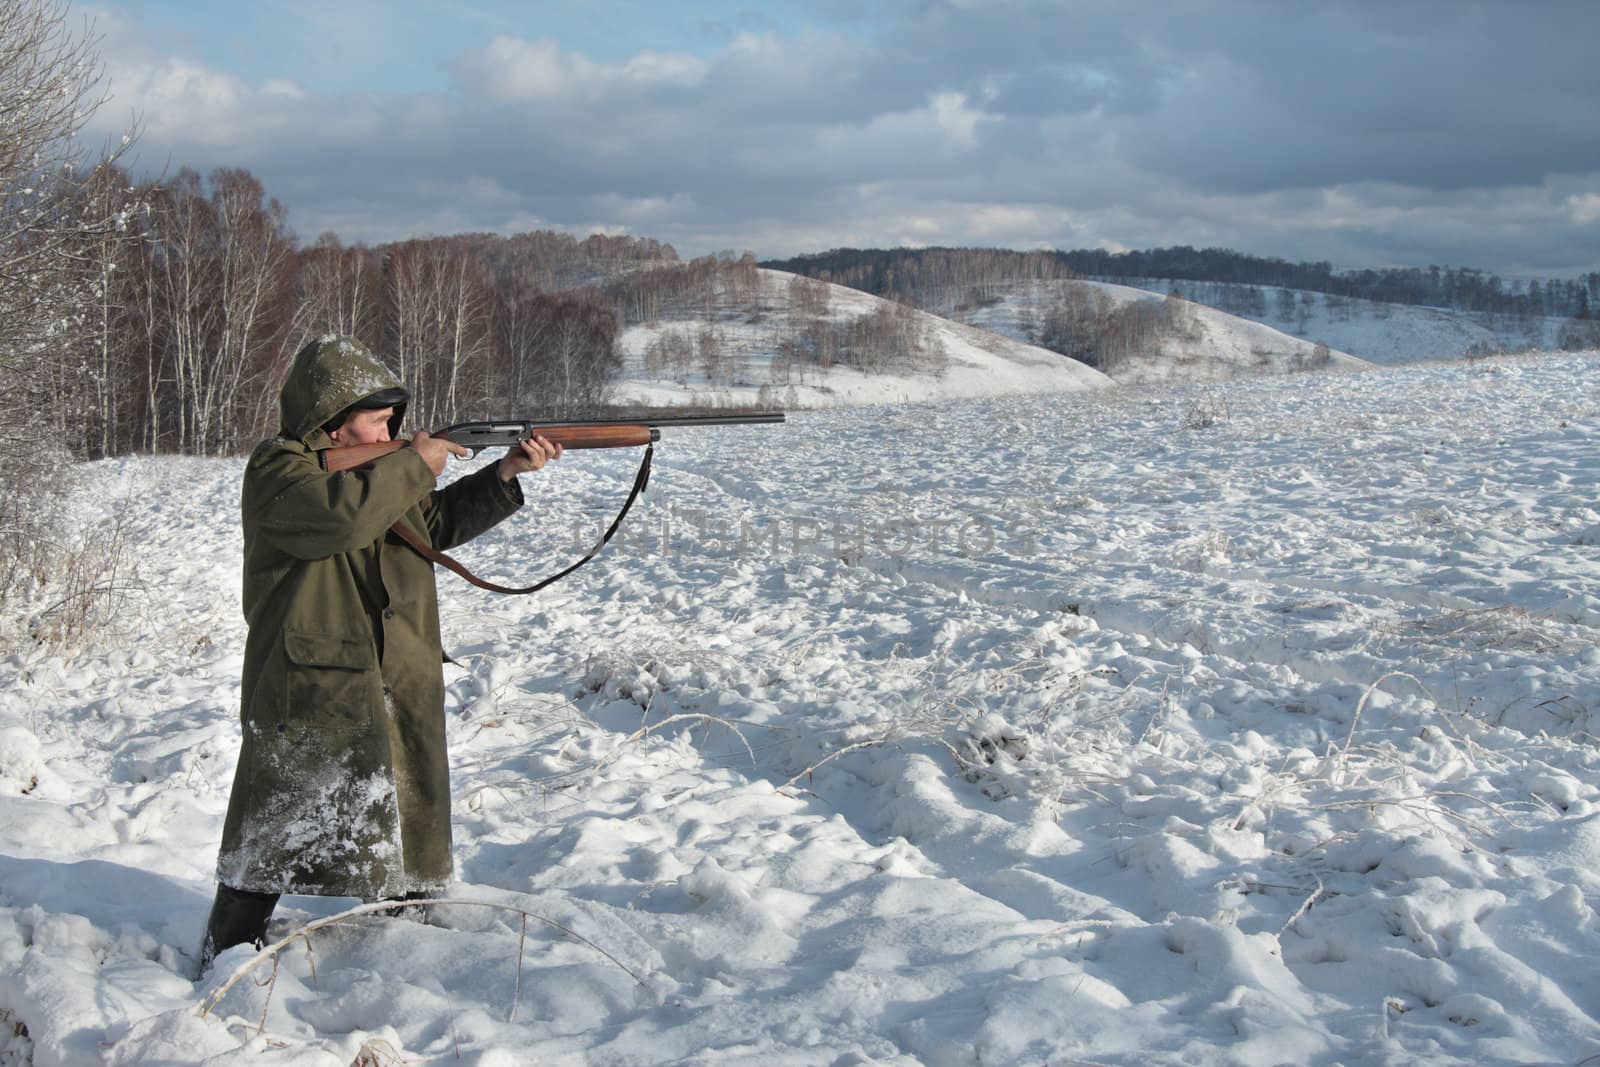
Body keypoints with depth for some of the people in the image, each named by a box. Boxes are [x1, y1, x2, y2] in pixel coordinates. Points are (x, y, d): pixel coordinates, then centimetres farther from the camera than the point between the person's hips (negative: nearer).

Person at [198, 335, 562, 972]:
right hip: (309, 694, -8)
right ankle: (228, 956, 9)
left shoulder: (379, 469, 15)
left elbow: (440, 521, 22)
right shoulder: (277, 470, -11)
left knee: (410, 820, 17)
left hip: (399, 692, 8)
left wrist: (505, 474, 9)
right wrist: (414, 465, -18)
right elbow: (339, 513, -30)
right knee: (275, 834, -2)